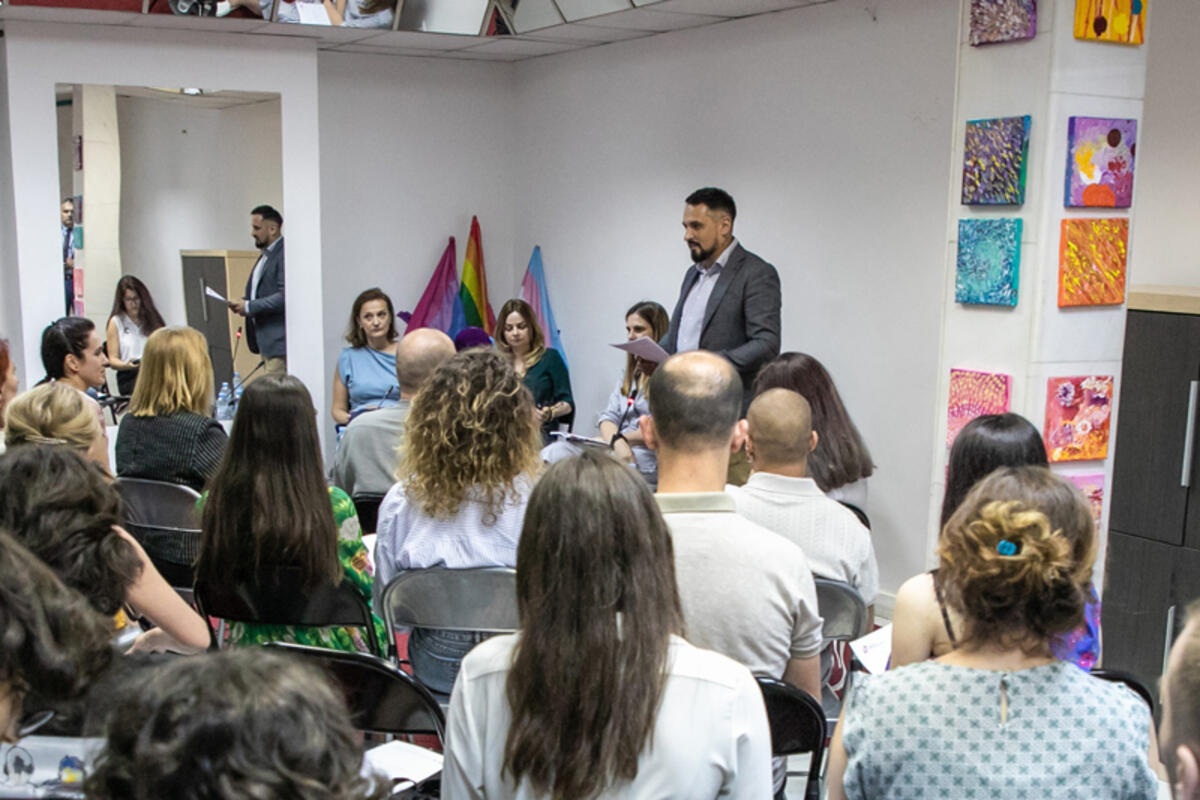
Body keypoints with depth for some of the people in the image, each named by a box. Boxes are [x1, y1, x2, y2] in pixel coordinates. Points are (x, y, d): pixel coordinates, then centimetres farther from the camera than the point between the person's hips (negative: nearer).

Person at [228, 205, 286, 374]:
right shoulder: (265, 255, 19)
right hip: (265, 341, 10)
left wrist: (249, 307, -16)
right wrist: (243, 303, 7)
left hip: (278, 340, -10)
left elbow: (285, 296, -22)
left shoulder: (284, 254, -14)